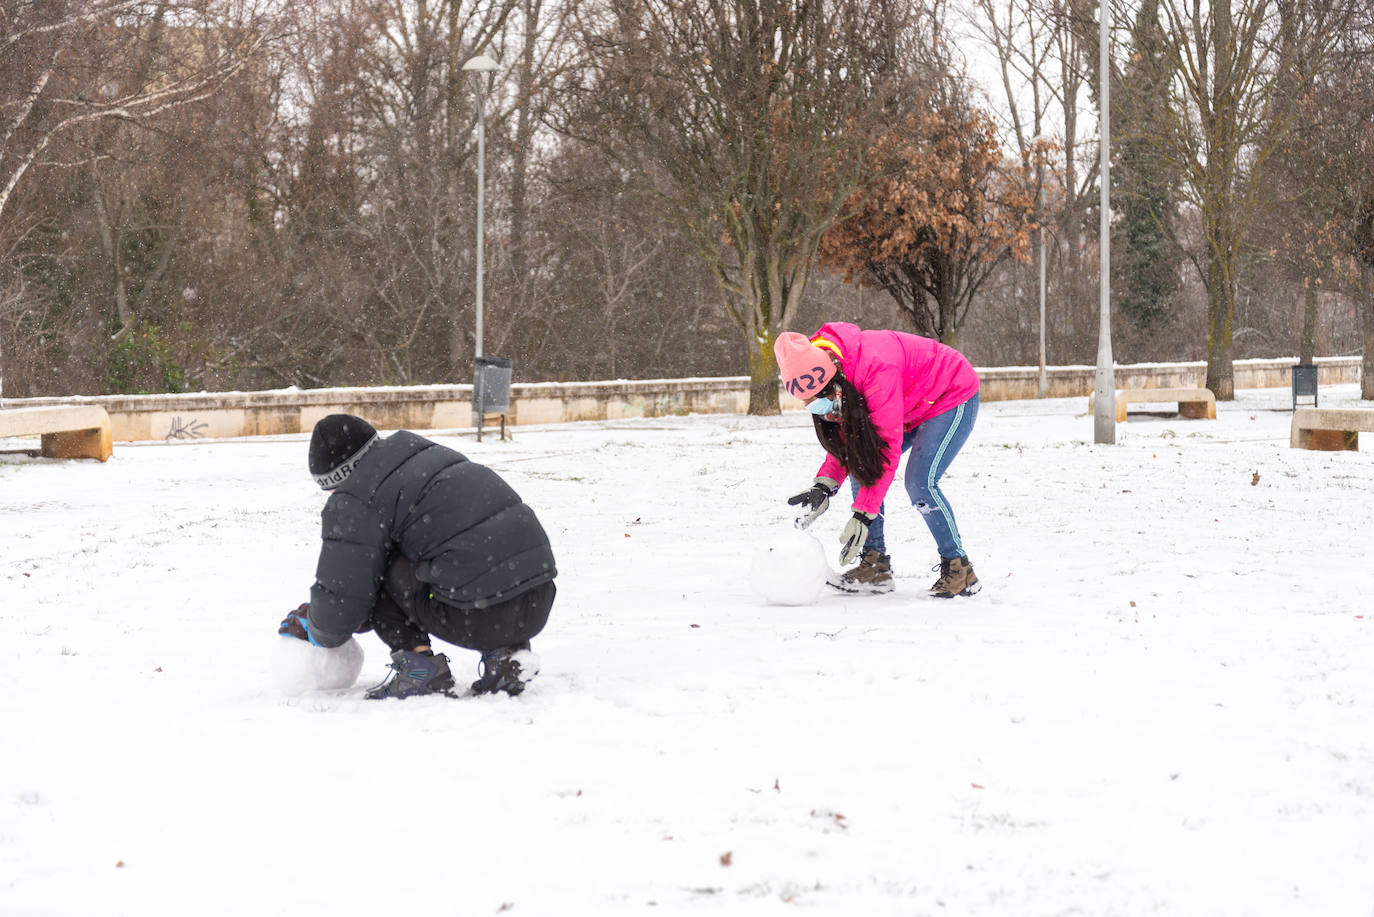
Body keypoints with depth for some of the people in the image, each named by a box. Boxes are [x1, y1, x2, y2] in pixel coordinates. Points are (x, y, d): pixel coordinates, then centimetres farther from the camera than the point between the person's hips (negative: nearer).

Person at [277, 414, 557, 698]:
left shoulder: (354, 501, -2)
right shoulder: (431, 453, 24)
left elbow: (340, 601, 0)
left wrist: (313, 630, 22)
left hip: (481, 617, -8)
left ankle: (419, 666, 3)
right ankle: (507, 651, 14)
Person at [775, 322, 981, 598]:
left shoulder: (876, 369, -39)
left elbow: (888, 444, -36)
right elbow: (846, 437, -4)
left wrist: (863, 514, -36)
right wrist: (825, 485, -21)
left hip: (953, 397, -8)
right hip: (913, 406, 9)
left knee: (920, 483, -21)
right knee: (860, 469, -4)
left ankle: (959, 569, -7)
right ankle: (875, 565, -1)